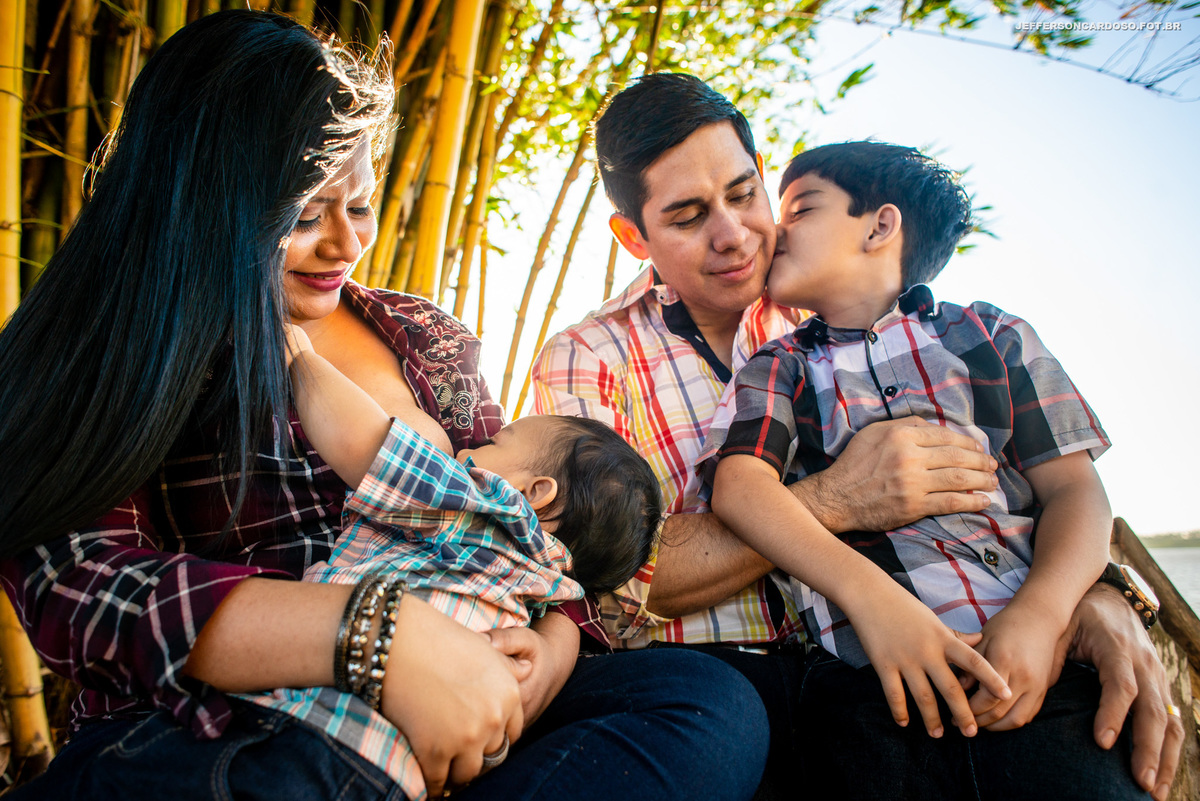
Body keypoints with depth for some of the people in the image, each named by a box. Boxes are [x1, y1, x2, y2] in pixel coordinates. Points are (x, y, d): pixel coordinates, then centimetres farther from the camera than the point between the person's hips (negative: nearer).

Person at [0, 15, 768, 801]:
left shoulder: (430, 342, 13)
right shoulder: (86, 362, -1)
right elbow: (75, 583, -17)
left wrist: (554, 641, -8)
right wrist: (382, 634, -30)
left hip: (441, 723, 6)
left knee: (713, 700, -16)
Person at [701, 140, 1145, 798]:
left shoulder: (992, 336, 15)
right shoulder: (777, 369, 13)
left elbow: (1073, 488, 8)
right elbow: (741, 484, -5)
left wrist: (1042, 615, -11)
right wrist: (867, 592, -21)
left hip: (1033, 668, 1)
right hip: (865, 683, 0)